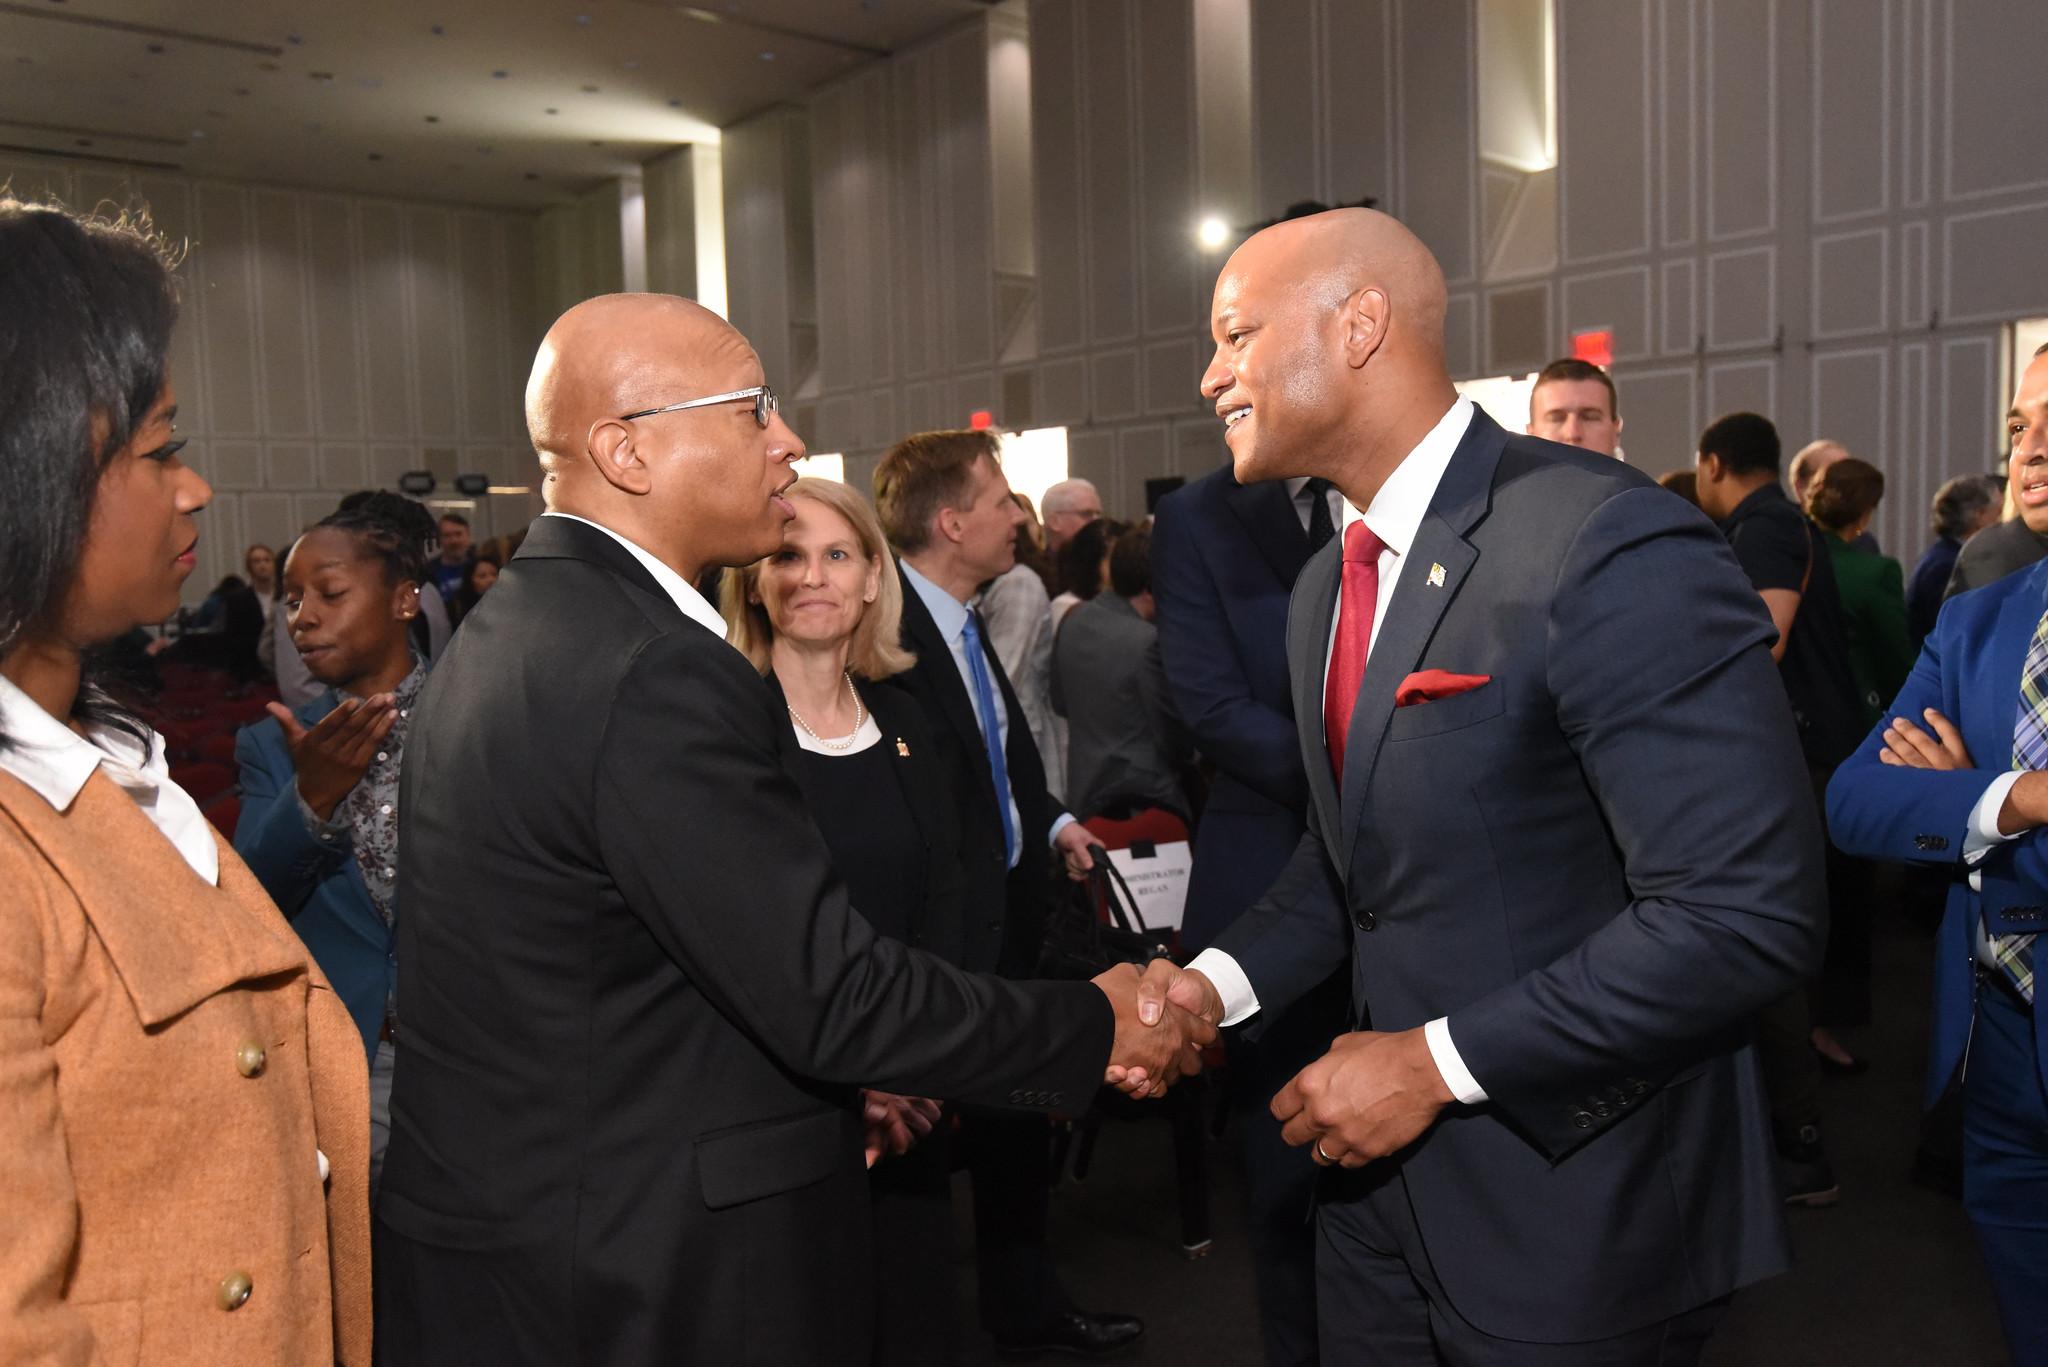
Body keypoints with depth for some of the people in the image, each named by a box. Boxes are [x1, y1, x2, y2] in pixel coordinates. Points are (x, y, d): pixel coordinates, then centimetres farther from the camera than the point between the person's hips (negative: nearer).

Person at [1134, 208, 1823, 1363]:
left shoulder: (1609, 548, -21)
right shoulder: (1330, 584, 7)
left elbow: (1749, 911, -25)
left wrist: (1438, 1060, -22)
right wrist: (1221, 981, -2)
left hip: (1573, 1209, -7)